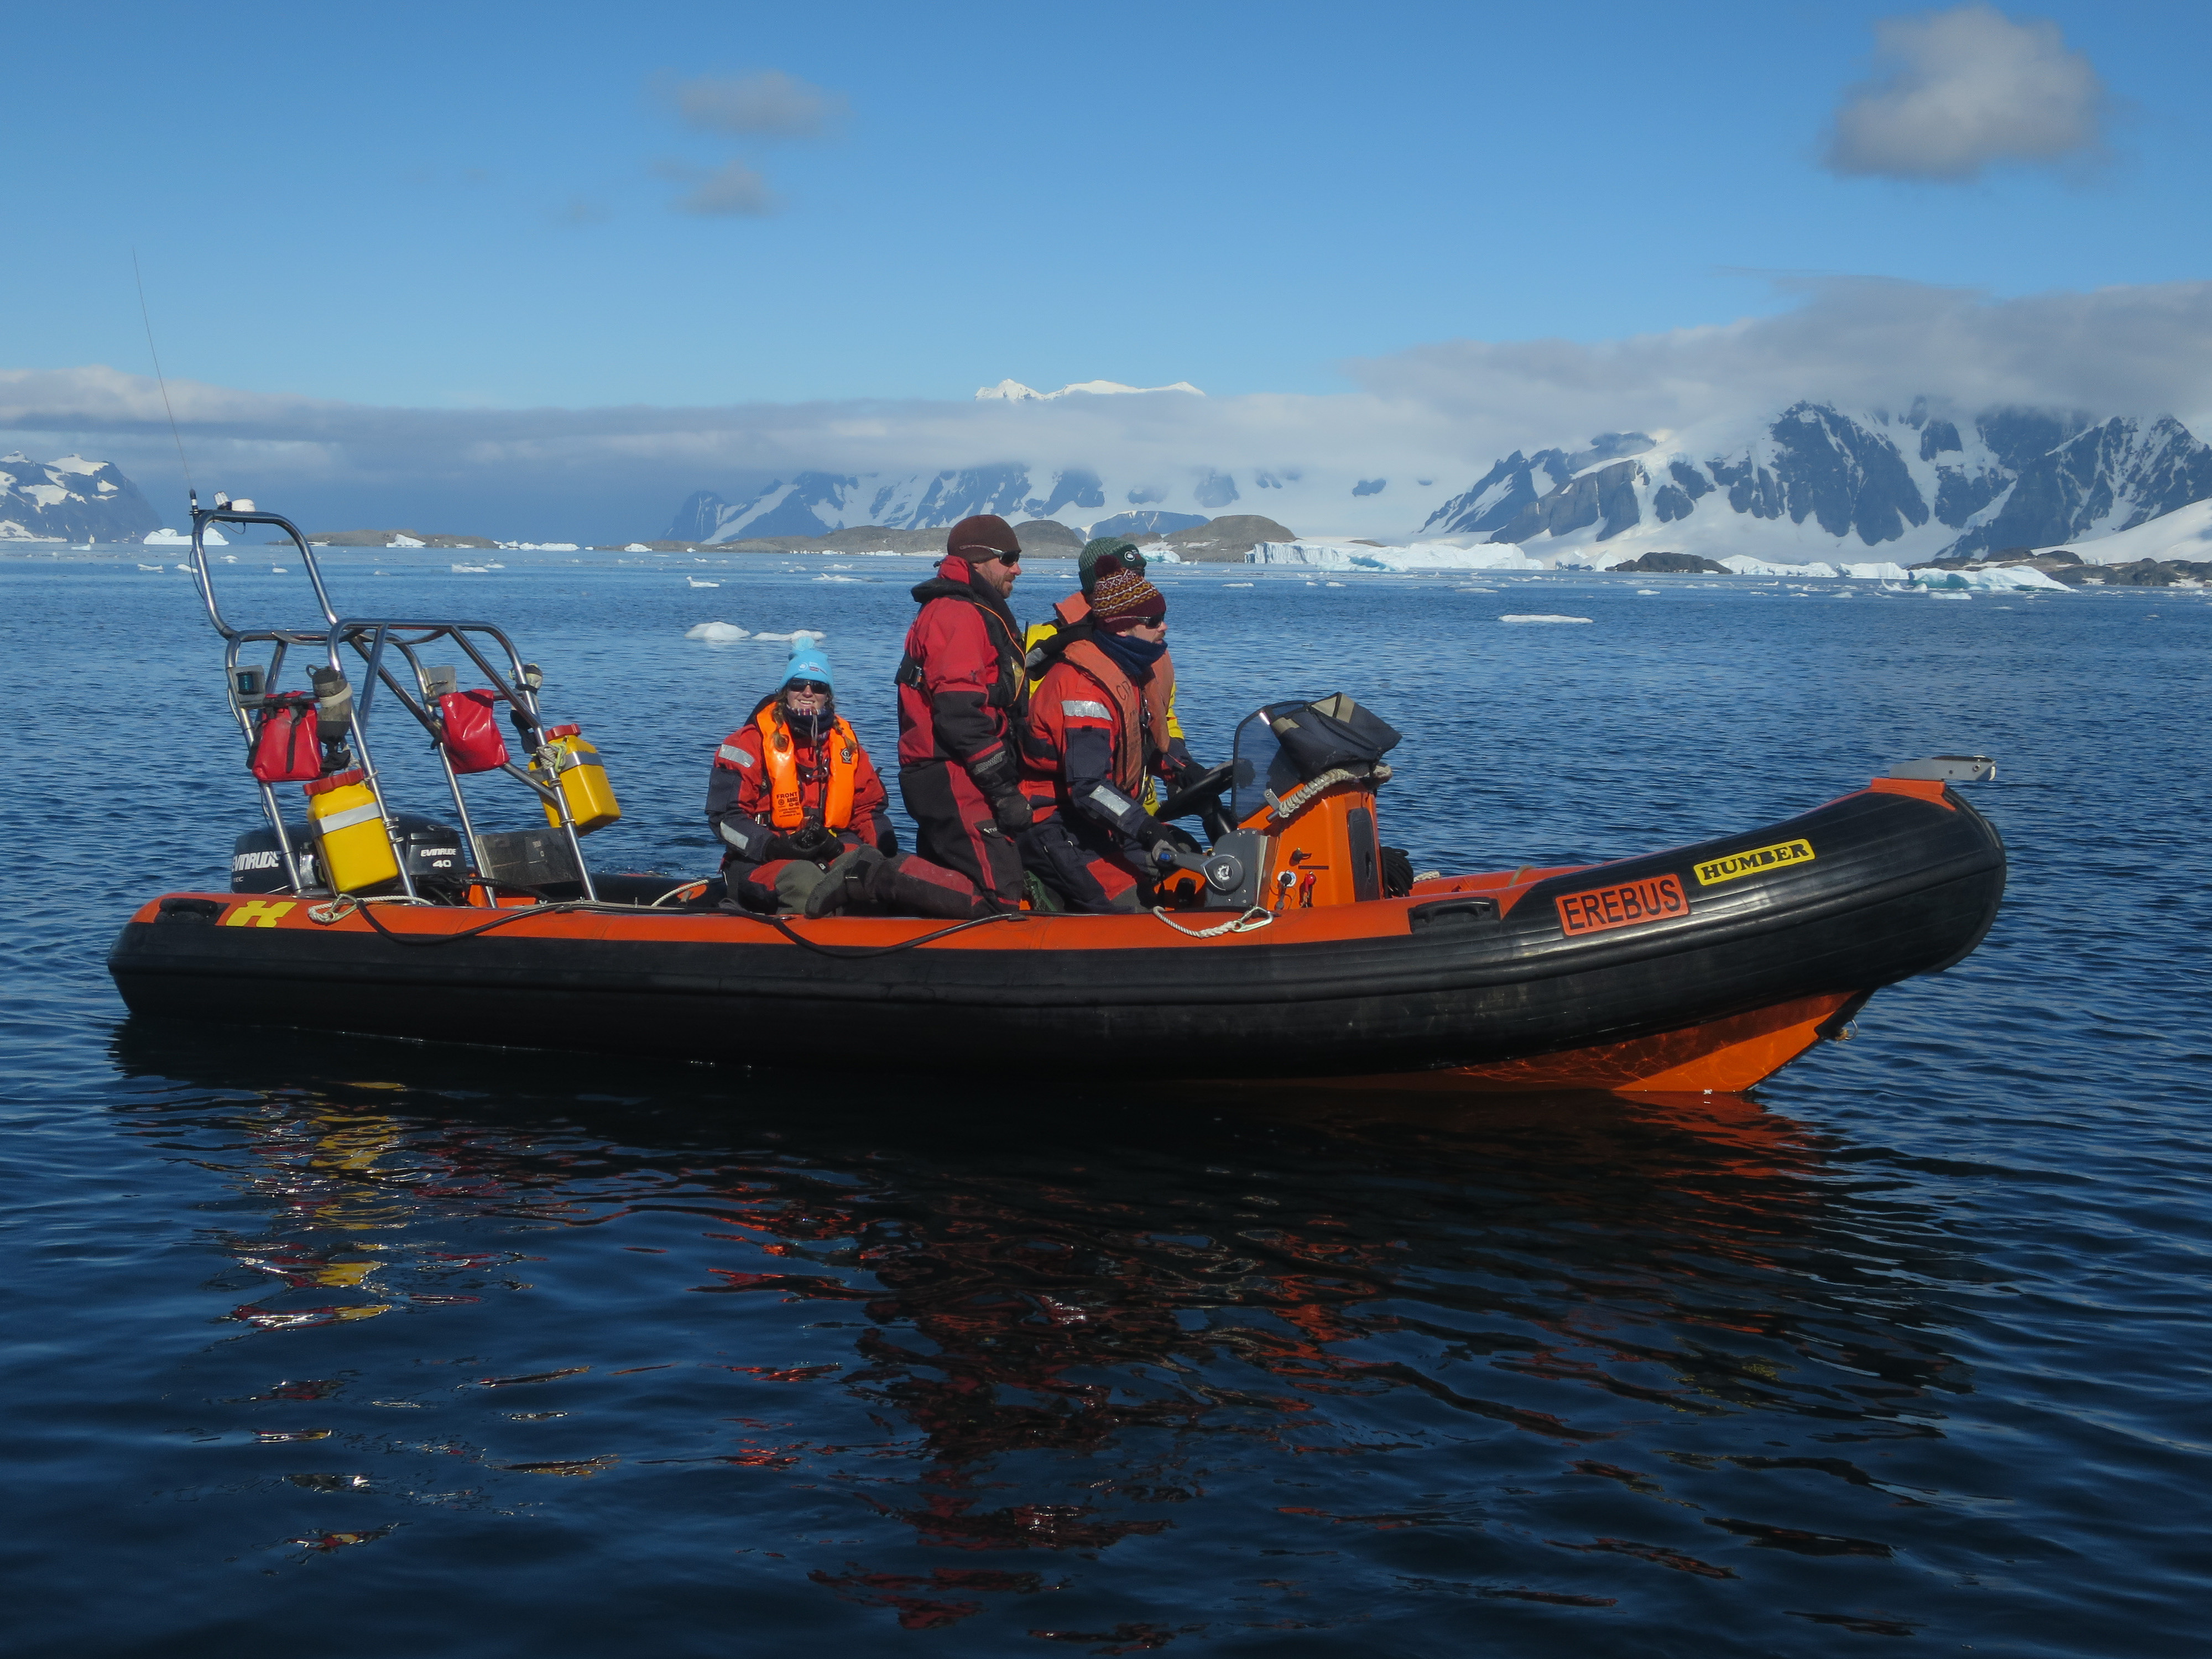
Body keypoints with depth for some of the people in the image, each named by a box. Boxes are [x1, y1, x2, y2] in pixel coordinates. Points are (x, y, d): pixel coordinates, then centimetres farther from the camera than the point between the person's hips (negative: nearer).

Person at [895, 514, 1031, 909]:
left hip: (942, 783, 11)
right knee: (1001, 893, -17)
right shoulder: (960, 617, -12)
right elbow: (961, 717, -21)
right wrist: (1005, 791, -20)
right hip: (955, 784, -11)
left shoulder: (978, 614, 24)